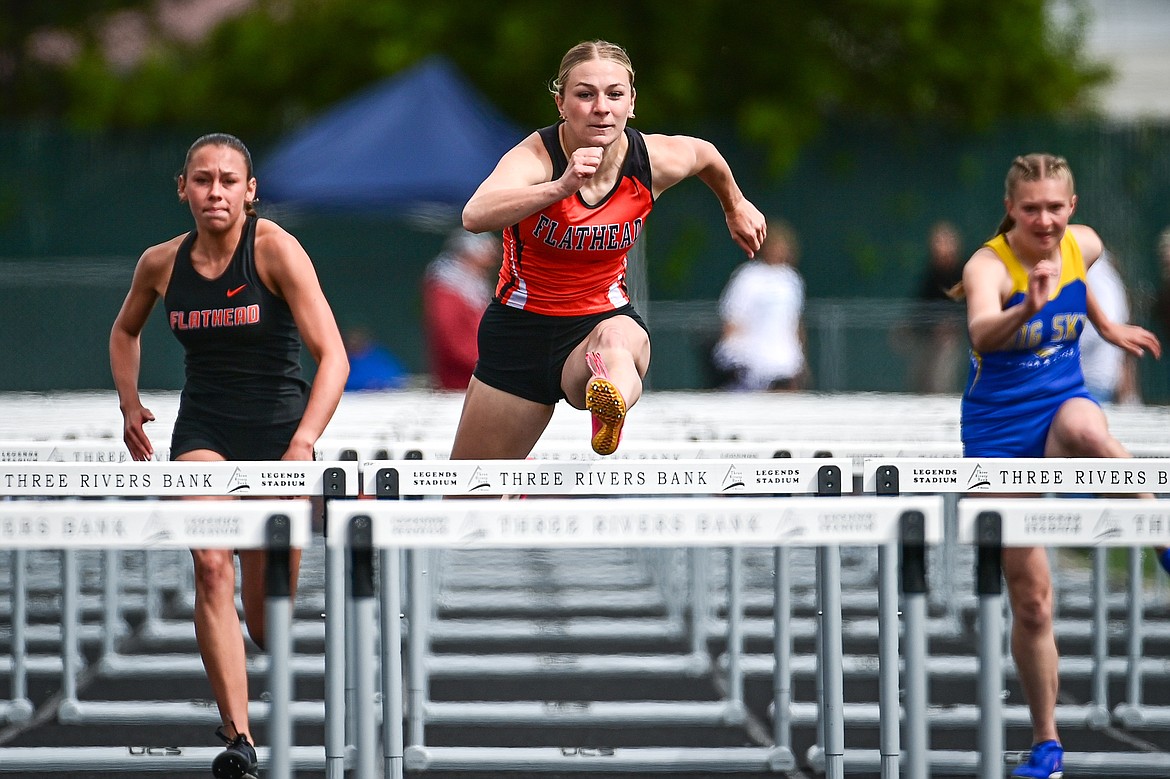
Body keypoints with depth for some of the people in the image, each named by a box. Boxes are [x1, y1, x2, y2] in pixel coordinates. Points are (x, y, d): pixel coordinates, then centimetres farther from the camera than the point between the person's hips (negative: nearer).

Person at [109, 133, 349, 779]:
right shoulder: (162, 263, 1)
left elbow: (332, 356, -18)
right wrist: (130, 402, 10)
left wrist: (303, 441, -30)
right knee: (211, 564, -24)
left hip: (279, 425, -2)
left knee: (266, 616, 3)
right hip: (203, 428, 2)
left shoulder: (275, 250, -12)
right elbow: (125, 330, 24)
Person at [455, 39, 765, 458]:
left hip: (604, 317, 0)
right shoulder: (535, 156, -23)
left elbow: (706, 155, 14)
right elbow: (475, 216, -44)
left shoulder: (657, 160, -12)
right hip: (521, 326, 0)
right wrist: (559, 188, -56)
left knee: (616, 338, -40)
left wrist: (735, 207, 32)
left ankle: (611, 406, -73)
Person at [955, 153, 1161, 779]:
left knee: (1084, 428, -41)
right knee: (1029, 599, 1)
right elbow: (982, 334, -43)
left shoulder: (1085, 245, -5)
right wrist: (1026, 310, -60)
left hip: (1062, 402, 2)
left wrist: (1105, 326, 25)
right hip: (998, 427, -2)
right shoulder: (989, 265, -21)